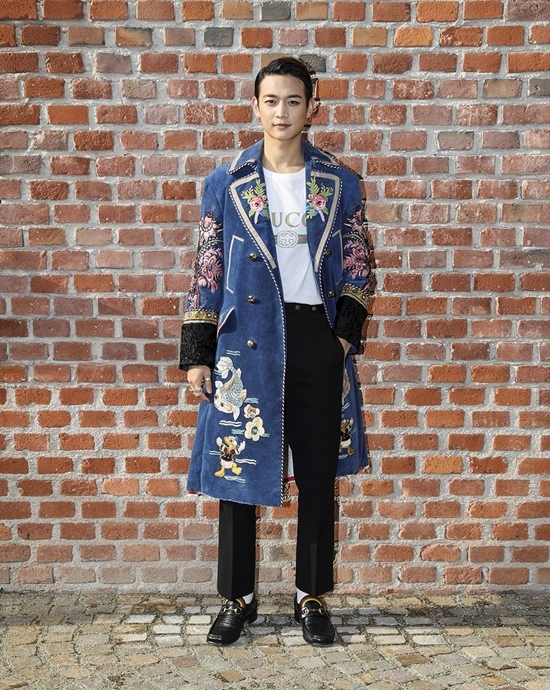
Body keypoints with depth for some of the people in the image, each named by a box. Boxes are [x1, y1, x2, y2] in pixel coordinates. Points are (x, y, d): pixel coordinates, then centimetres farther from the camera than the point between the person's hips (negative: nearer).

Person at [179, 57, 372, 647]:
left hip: (317, 339, 1)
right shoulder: (226, 183, 3)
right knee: (236, 469, 5)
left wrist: (346, 331, -5)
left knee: (318, 474, 8)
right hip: (246, 340, -1)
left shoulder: (340, 184, 6)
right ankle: (237, 597, 24)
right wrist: (197, 356, -2)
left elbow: (357, 269, 10)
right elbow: (207, 272, 2)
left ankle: (311, 597, 26)